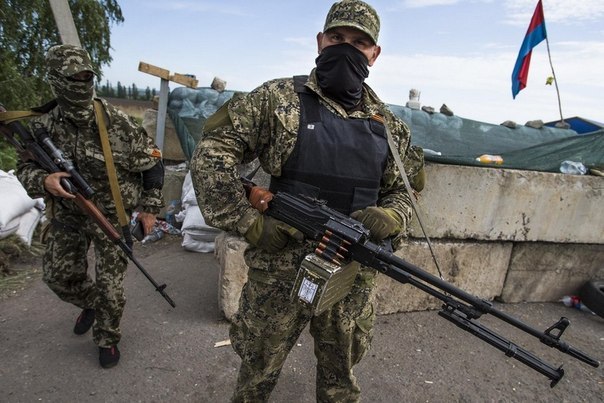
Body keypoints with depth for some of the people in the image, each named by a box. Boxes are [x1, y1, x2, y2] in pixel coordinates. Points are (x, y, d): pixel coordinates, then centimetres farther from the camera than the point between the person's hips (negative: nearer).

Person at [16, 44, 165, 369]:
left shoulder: (116, 122, -16)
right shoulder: (43, 126, -7)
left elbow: (152, 164, -9)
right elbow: (25, 169, 3)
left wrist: (150, 208, -8)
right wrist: (43, 181, -22)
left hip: (112, 217, -4)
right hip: (67, 216, 4)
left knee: (110, 286, 3)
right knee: (58, 276, 17)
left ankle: (107, 340, 29)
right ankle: (90, 304, 48)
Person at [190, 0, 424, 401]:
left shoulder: (388, 125, 6)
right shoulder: (279, 98, -6)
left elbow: (401, 193, 14)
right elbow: (211, 152, -6)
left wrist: (388, 218, -10)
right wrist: (249, 224, -12)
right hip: (280, 269, -2)